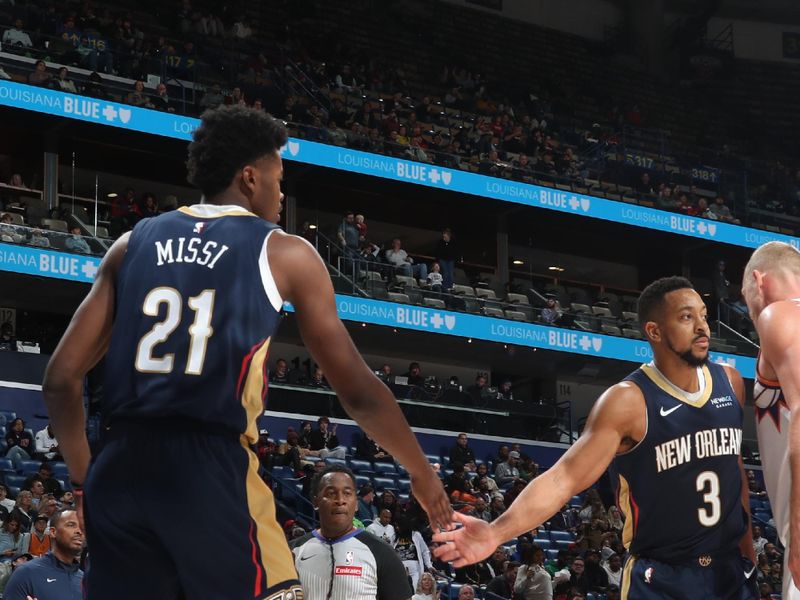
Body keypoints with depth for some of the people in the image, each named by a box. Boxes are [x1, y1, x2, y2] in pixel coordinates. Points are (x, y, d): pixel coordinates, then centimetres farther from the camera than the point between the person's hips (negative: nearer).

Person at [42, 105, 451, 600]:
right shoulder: (285, 253, 5)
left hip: (122, 467, 5)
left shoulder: (133, 243, 16)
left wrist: (85, 478, 24)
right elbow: (359, 391, 7)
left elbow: (61, 379, 12)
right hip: (212, 469, -4)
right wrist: (423, 474, 20)